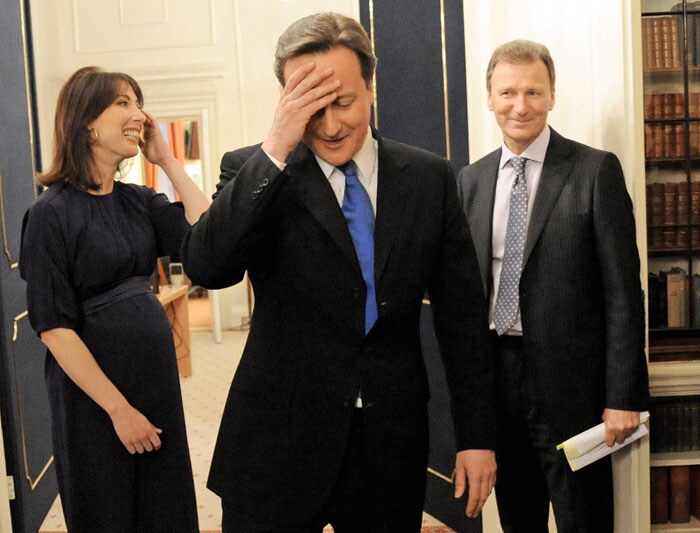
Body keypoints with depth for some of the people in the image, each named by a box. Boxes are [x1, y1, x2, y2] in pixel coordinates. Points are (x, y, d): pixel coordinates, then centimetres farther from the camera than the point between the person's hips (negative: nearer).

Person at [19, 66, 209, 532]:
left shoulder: (138, 200, 4)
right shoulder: (52, 213, -14)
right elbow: (54, 326, -16)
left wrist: (168, 161, -7)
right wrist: (118, 408, -16)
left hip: (158, 375, 6)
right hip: (95, 387, -6)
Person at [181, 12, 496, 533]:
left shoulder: (429, 177, 1)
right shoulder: (254, 172, -4)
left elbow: (462, 313, 4)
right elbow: (206, 268, -20)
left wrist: (477, 434, 4)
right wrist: (275, 150, -24)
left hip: (393, 439, 2)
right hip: (280, 442, -1)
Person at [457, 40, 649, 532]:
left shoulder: (596, 170, -6)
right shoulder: (472, 179, 8)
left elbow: (623, 291, -9)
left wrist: (624, 396, -12)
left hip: (569, 380, -4)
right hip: (495, 376, 4)